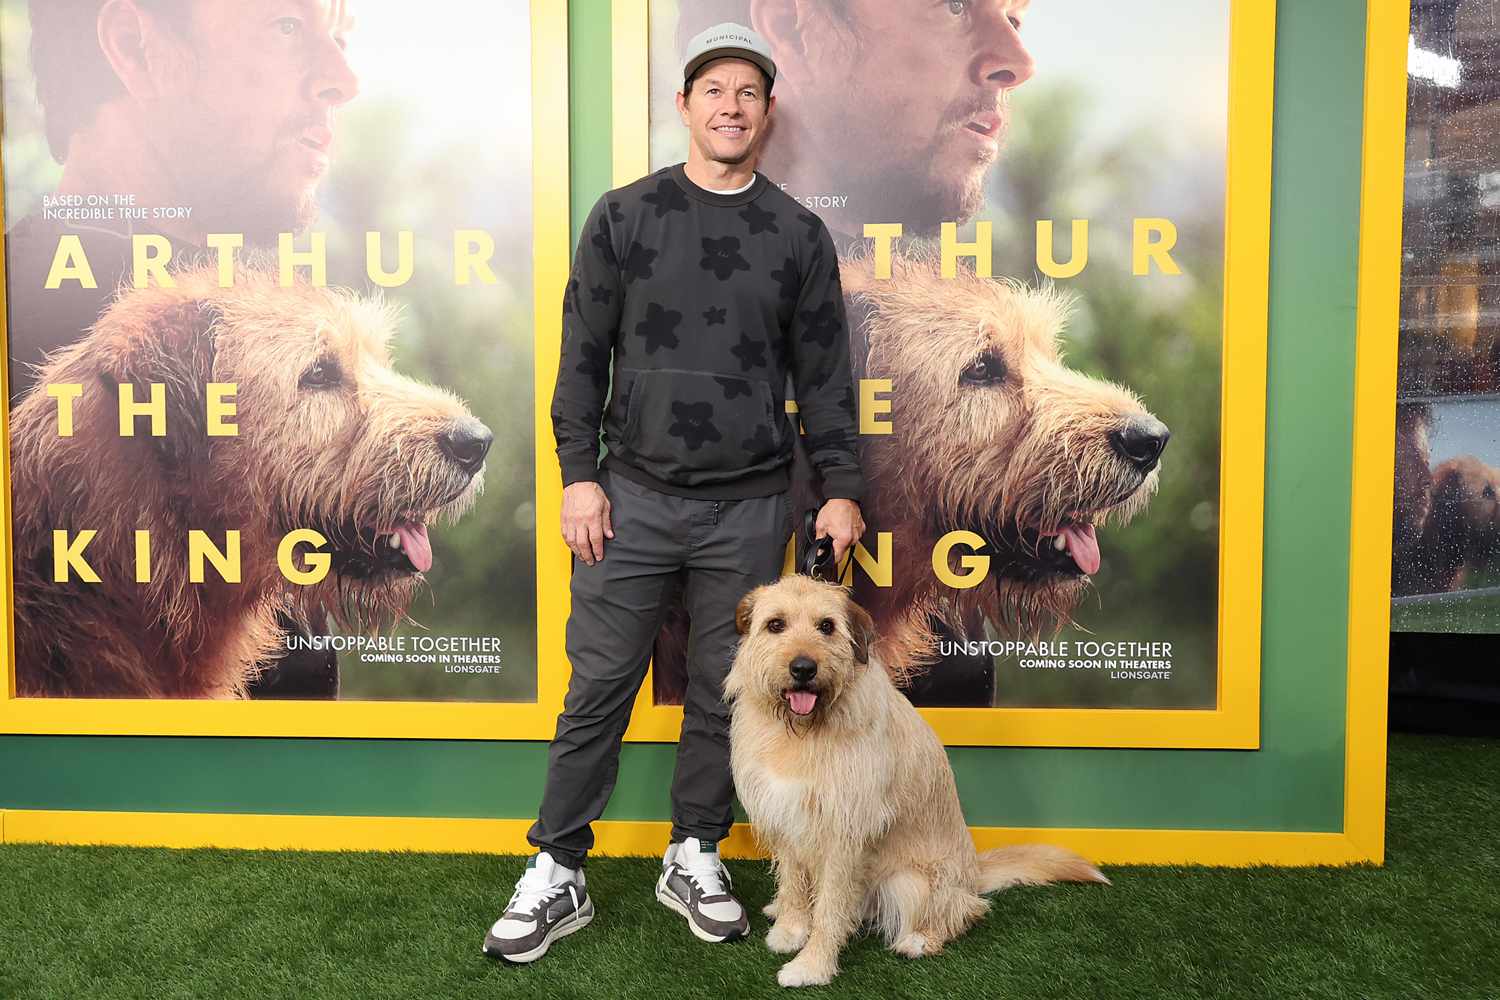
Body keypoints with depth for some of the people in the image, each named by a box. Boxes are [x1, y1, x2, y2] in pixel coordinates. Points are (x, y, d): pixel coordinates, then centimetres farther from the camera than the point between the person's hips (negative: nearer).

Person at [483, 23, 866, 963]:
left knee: (725, 692, 8)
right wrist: (579, 473, -3)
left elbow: (824, 374, 7)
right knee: (600, 686, 2)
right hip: (635, 495, -1)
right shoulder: (625, 216, 4)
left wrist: (844, 490, 2)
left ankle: (695, 857, 26)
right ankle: (558, 872, 14)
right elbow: (584, 353, 4)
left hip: (751, 507, 1)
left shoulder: (800, 234, 7)